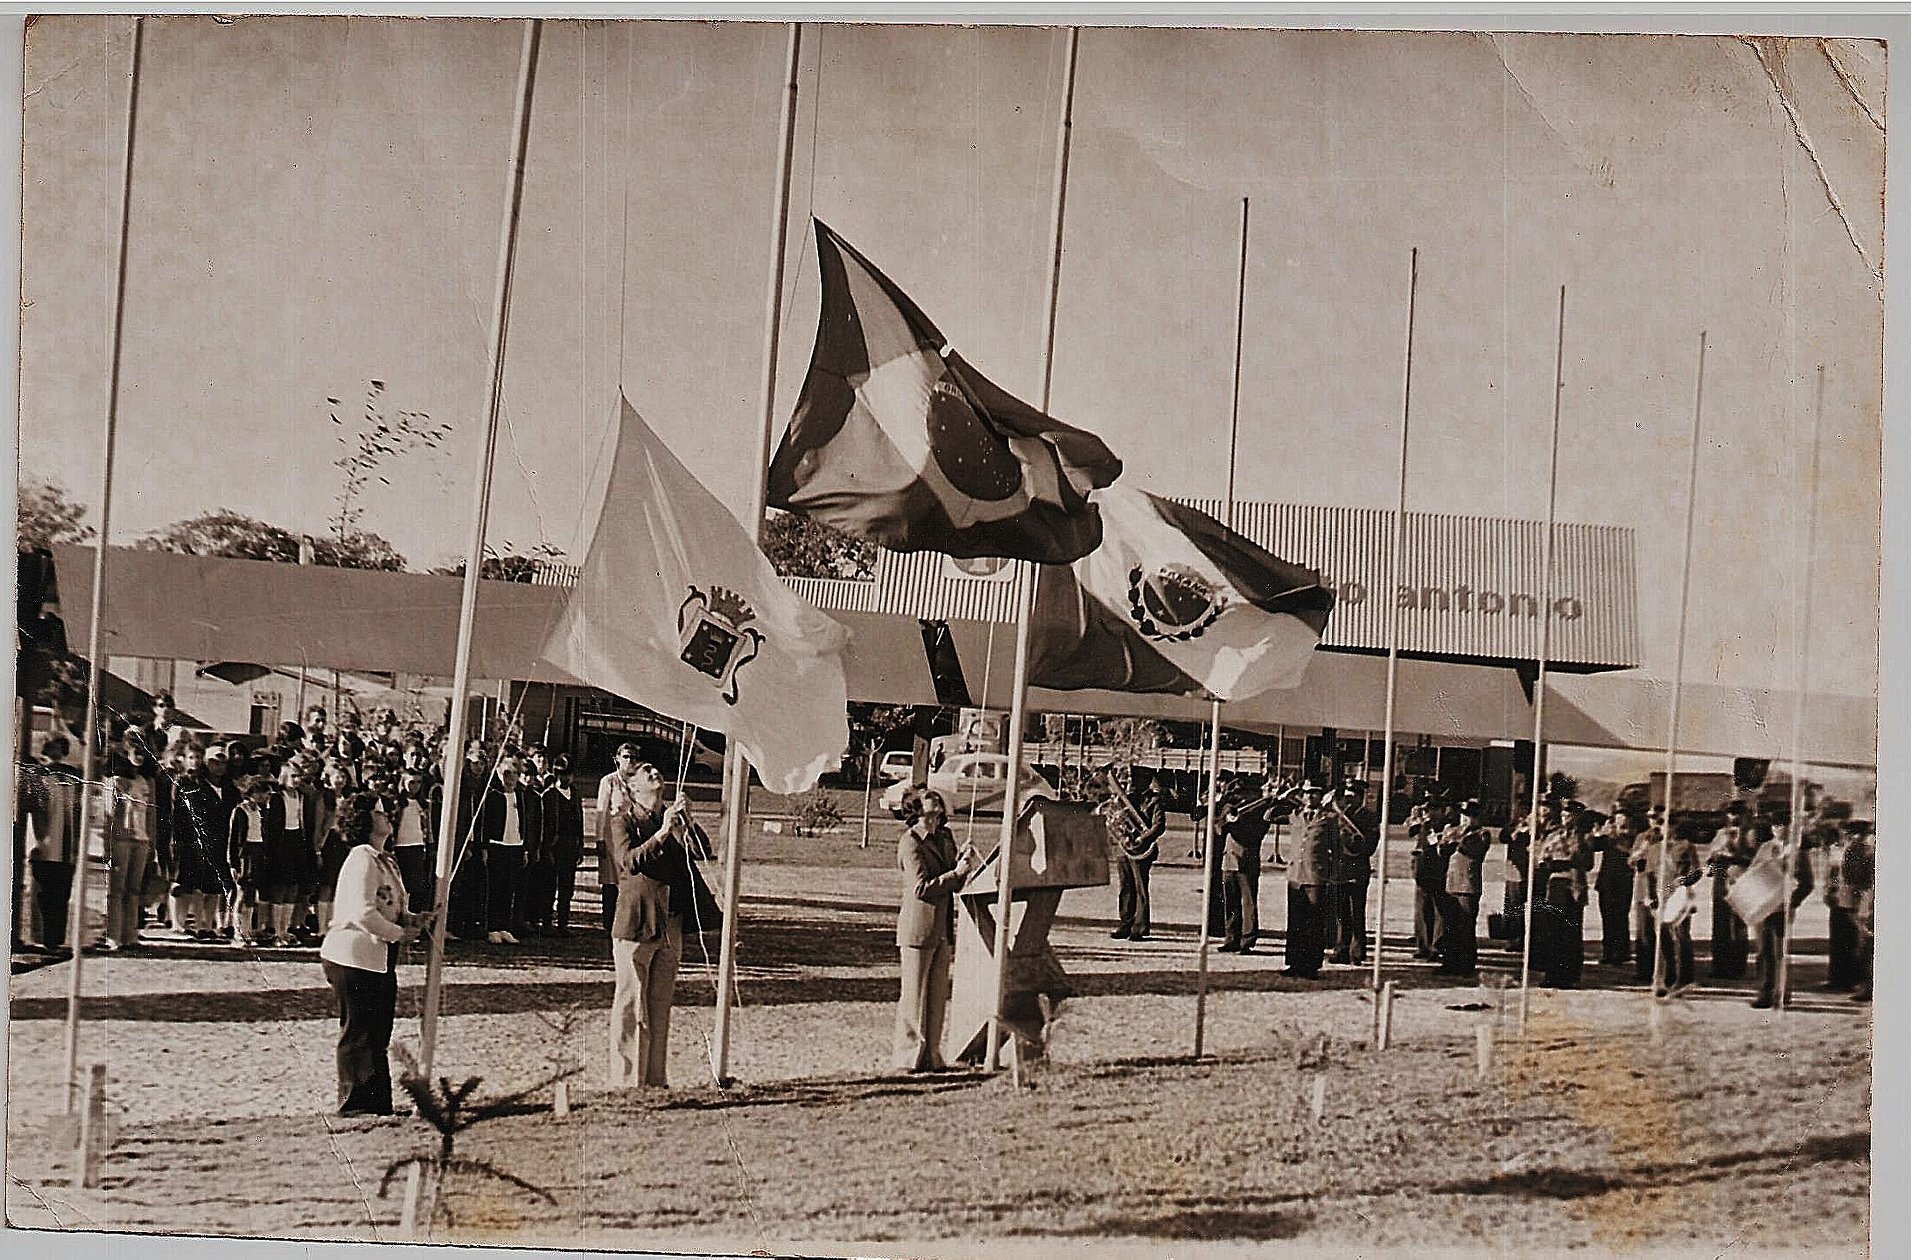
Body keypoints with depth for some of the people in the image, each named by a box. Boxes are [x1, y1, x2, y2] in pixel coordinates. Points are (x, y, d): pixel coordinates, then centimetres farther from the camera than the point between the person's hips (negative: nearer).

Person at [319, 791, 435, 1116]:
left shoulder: (384, 860, 16)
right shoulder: (362, 859, -16)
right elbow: (363, 912, -26)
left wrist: (412, 919, 7)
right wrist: (399, 934, -16)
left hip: (379, 960, 10)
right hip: (354, 958, -10)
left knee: (378, 1035, 14)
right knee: (359, 1033, -2)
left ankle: (378, 1104, 21)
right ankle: (355, 1103, 6)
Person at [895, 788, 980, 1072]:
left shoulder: (944, 839, 14)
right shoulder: (910, 844, -10)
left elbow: (954, 885, 19)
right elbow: (921, 888, -18)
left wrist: (964, 862, 0)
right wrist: (955, 873, -21)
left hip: (942, 929, 8)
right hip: (917, 929, -8)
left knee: (938, 996, 9)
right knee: (914, 996, -3)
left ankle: (931, 1056, 15)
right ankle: (908, 1058, 2)